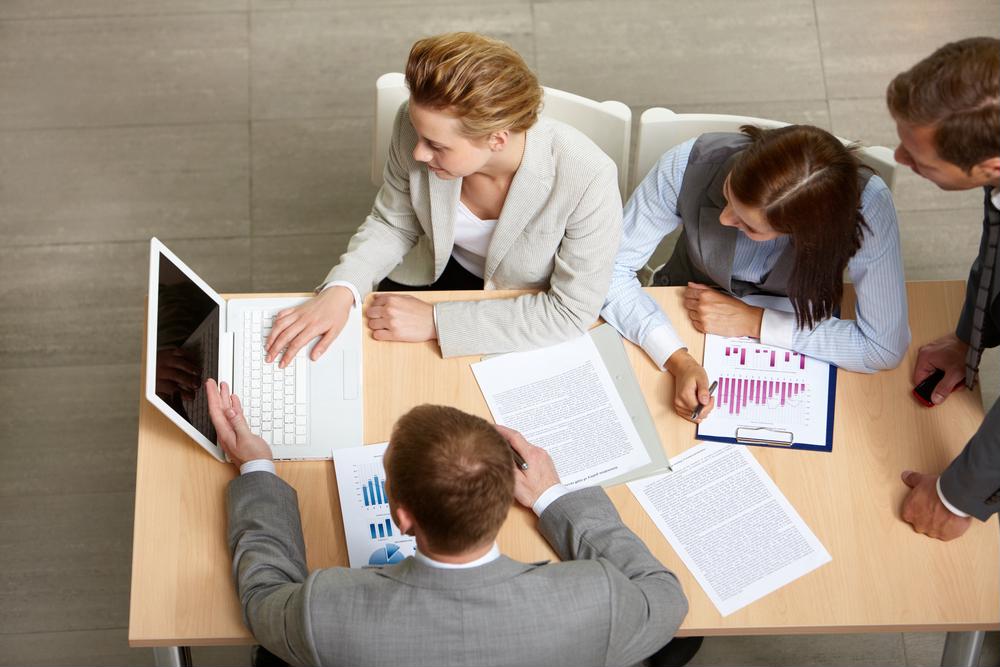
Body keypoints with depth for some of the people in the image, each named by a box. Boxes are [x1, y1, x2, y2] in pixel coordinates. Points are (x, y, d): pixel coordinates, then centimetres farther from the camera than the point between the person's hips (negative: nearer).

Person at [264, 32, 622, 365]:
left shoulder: (588, 180, -36)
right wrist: (340, 290, -26)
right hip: (439, 272, 3)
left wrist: (436, 321, -28)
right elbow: (393, 225, -7)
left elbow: (571, 310, -26)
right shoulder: (418, 123, -25)